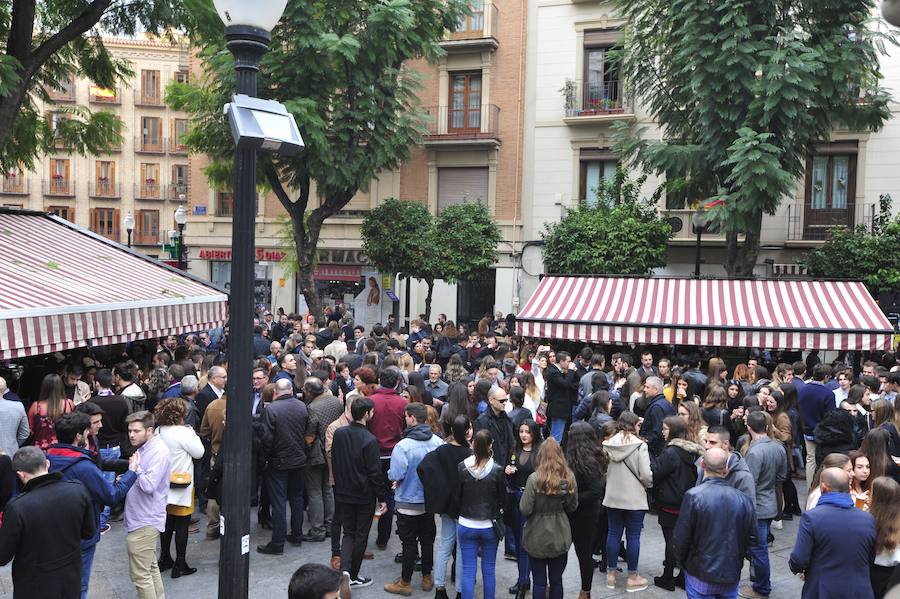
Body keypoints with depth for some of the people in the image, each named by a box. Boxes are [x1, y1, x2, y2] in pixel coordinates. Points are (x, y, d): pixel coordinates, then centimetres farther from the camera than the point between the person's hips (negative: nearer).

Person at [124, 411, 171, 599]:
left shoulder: (158, 451, -20)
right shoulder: (144, 448, 11)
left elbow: (149, 486, -28)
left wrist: (136, 469, -14)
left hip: (145, 523, -10)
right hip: (145, 520, 10)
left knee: (140, 575, -3)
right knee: (151, 568, 20)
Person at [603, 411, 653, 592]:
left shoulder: (607, 444, -4)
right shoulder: (640, 445, -14)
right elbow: (645, 475, -15)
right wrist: (649, 484, 7)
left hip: (612, 497, 4)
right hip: (634, 498, -4)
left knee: (613, 533, 13)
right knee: (633, 536, 6)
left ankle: (611, 574, 22)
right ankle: (632, 578, 15)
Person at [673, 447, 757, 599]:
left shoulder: (693, 496, -18)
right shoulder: (743, 499, -7)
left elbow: (680, 539, -13)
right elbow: (751, 538, 3)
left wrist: (682, 562, 6)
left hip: (701, 576, -3)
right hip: (732, 576, 3)